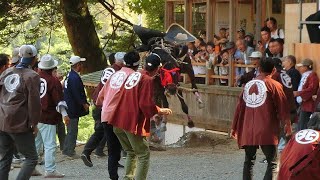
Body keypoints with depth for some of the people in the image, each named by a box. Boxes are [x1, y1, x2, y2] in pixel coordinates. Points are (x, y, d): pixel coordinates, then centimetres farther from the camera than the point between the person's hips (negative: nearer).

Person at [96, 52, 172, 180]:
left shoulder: (117, 74, 12)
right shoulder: (146, 80, -10)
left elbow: (102, 95, 16)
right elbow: (146, 105, -16)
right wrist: (160, 111, 0)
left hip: (116, 122, 8)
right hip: (132, 122, -8)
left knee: (131, 152, 21)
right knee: (143, 155, 0)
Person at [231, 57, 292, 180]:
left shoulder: (248, 85, 10)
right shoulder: (274, 85, -4)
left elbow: (240, 107, 14)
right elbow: (282, 107, -3)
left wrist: (235, 127, 21)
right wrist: (287, 125, 7)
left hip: (248, 130, 5)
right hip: (267, 131, -5)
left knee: (249, 160, 16)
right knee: (272, 163, -2)